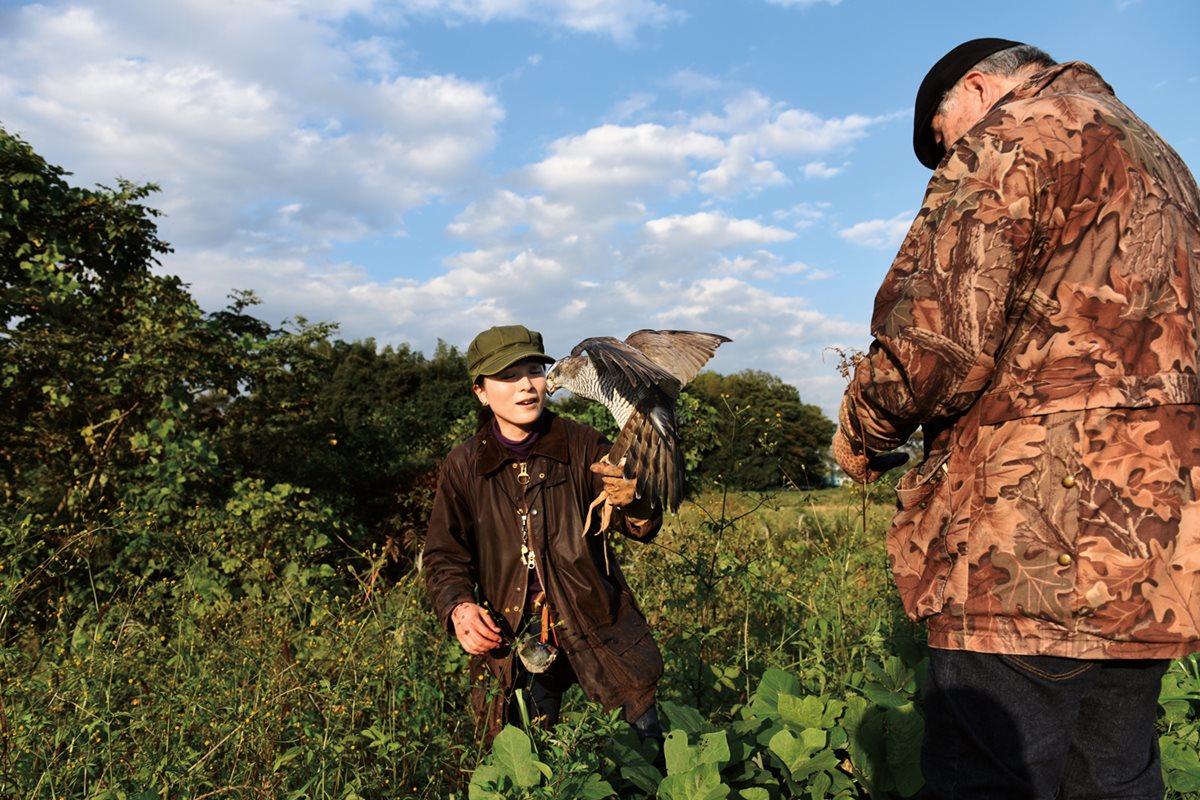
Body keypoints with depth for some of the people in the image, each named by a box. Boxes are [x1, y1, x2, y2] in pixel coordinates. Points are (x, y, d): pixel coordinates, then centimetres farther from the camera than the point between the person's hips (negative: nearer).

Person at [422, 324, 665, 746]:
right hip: (511, 637, 1)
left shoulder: (582, 445, -8)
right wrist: (458, 607, -18)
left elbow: (644, 529, -13)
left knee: (645, 739, 6)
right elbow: (444, 556, 3)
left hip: (596, 621, 0)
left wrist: (632, 500, -37)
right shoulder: (463, 466, -4)